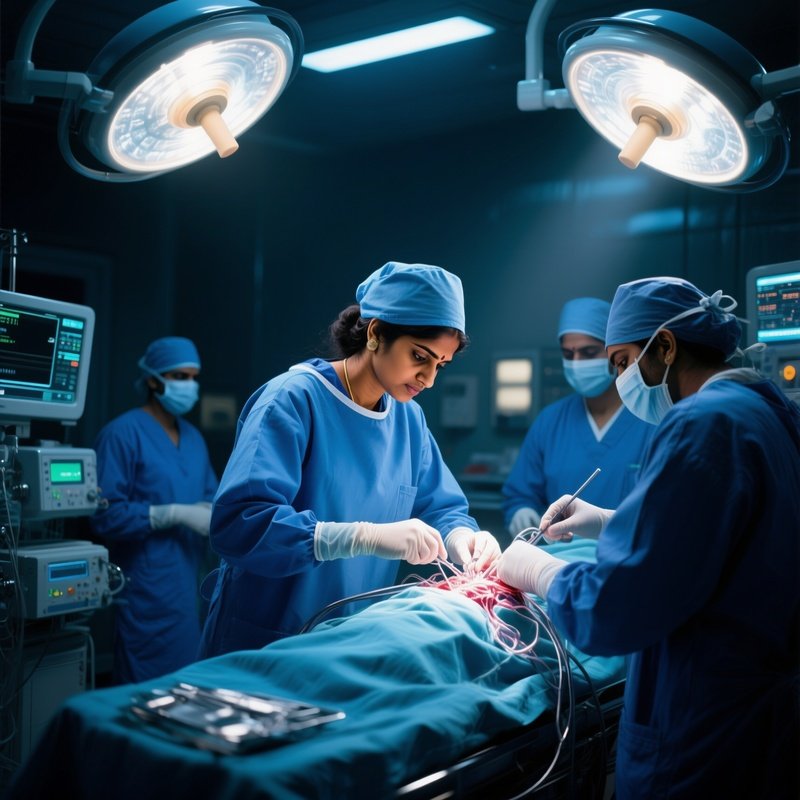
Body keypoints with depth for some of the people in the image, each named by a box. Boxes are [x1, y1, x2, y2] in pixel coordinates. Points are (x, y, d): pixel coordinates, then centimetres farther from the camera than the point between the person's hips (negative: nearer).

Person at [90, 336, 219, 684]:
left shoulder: (193, 437, 14)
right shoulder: (122, 433, -11)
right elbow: (105, 513, -19)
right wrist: (176, 515, -21)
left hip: (191, 584, 8)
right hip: (147, 588, -7)